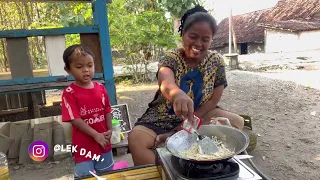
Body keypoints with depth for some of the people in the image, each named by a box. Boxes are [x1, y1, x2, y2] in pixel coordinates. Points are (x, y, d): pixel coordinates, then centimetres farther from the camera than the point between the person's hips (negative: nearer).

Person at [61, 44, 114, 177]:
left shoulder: (101, 88, -1)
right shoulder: (69, 93, -15)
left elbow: (107, 110, 4)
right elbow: (75, 119, -19)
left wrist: (110, 130, -9)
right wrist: (96, 135, -21)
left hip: (104, 143, 5)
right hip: (84, 145, -4)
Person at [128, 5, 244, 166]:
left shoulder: (216, 61, -5)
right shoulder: (171, 58, -12)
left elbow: (213, 100, -6)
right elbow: (166, 83, -35)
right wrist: (177, 94, -60)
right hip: (164, 117, -2)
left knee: (237, 122, -23)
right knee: (135, 139, -29)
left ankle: (172, 137, -22)